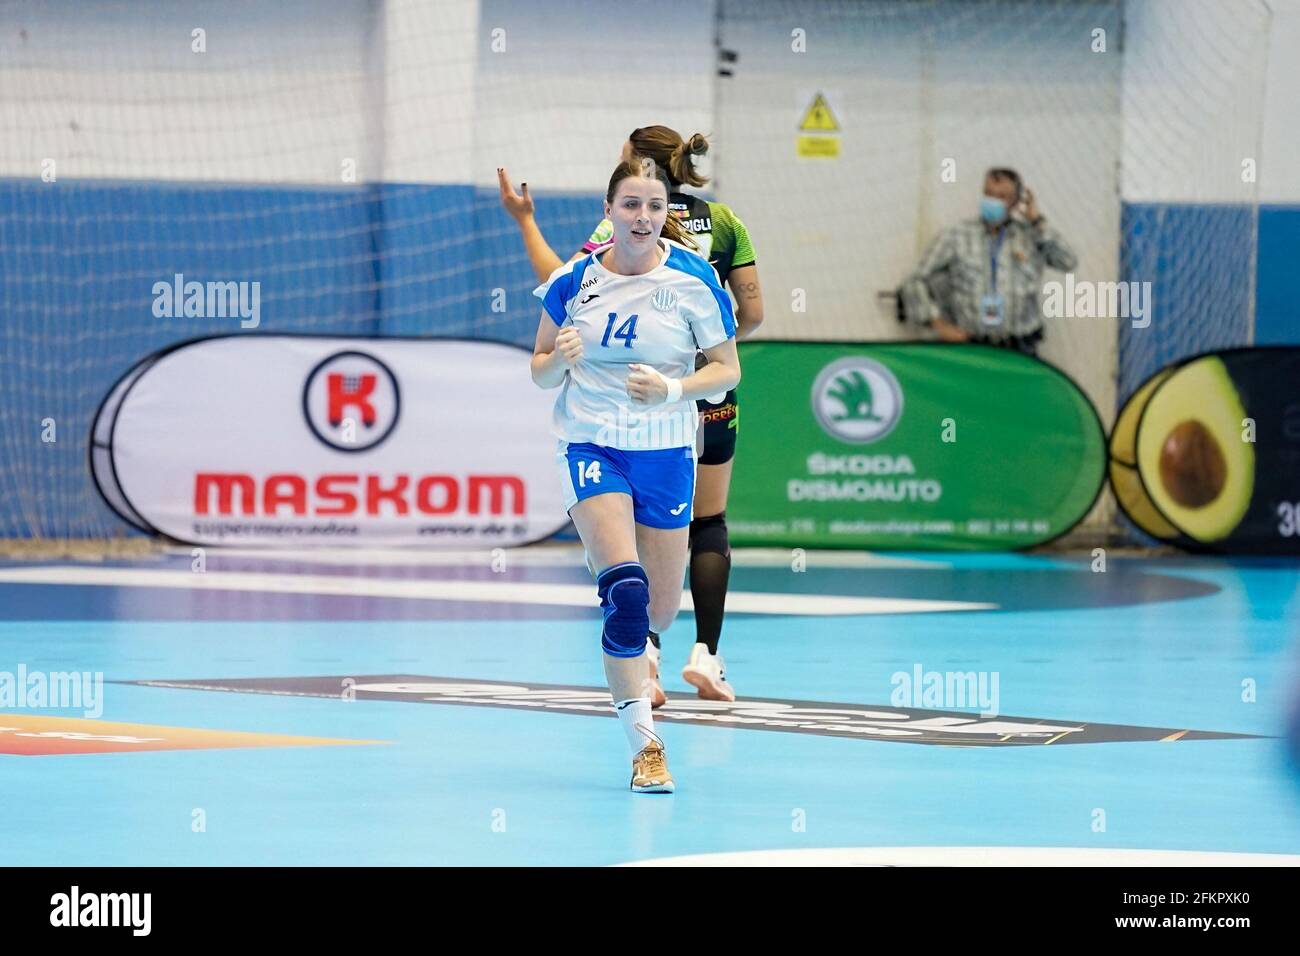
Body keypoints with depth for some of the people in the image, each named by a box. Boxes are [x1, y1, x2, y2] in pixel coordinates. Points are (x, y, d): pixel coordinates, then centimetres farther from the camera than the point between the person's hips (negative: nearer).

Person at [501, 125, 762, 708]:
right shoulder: (723, 221, 3)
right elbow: (752, 313, 2)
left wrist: (525, 221, -5)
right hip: (711, 396, 2)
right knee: (708, 525, 12)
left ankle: (646, 652, -7)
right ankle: (706, 654, 2)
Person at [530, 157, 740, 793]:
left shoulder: (693, 279, -7)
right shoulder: (574, 281, -3)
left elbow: (727, 369, -2)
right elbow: (539, 371, 7)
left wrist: (671, 389, -20)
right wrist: (560, 358, -16)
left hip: (665, 452, 1)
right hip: (590, 446, -1)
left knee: (660, 613, 8)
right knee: (627, 591, -21)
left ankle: (633, 650, 48)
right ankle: (645, 746, -17)